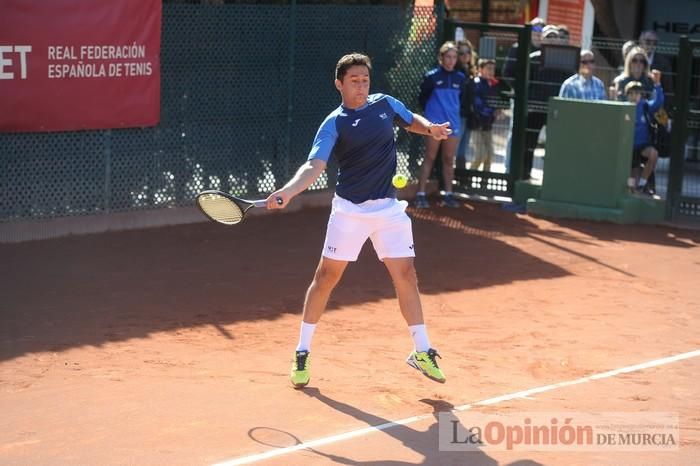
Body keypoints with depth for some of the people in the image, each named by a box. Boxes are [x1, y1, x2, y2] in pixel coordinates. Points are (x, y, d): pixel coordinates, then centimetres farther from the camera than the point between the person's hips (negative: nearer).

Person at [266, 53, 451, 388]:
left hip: (389, 209, 3)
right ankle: (302, 353, 11)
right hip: (349, 210, -3)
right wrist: (287, 191, -39)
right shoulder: (334, 124, -9)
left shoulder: (385, 104, 4)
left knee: (405, 274, 3)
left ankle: (422, 351, 15)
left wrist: (431, 129, 2)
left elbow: (411, 121, 24)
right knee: (327, 275, 0)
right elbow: (314, 166, -21)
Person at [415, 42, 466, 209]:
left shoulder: (460, 78, 2)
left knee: (449, 160, 11)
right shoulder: (432, 76, -7)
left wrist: (454, 112, 11)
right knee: (429, 158, 0)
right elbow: (422, 99, 2)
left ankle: (448, 194, 18)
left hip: (453, 125, 3)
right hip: (434, 124, -3)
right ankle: (421, 194, 1)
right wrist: (431, 111, 5)